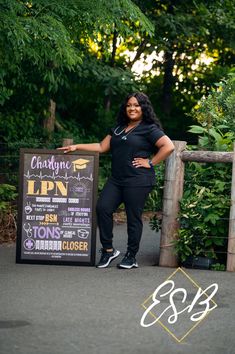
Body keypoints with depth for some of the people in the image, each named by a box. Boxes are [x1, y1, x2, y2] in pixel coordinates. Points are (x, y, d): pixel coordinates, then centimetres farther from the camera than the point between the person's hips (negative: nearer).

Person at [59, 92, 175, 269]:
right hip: (116, 179, 6)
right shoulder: (119, 128, 20)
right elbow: (102, 147, 19)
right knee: (103, 208, -8)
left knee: (133, 217, -1)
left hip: (138, 181, -6)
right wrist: (76, 147, 14)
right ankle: (108, 250, 3)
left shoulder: (149, 129, -2)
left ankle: (131, 256, 12)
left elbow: (168, 146, -13)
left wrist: (151, 163, -11)